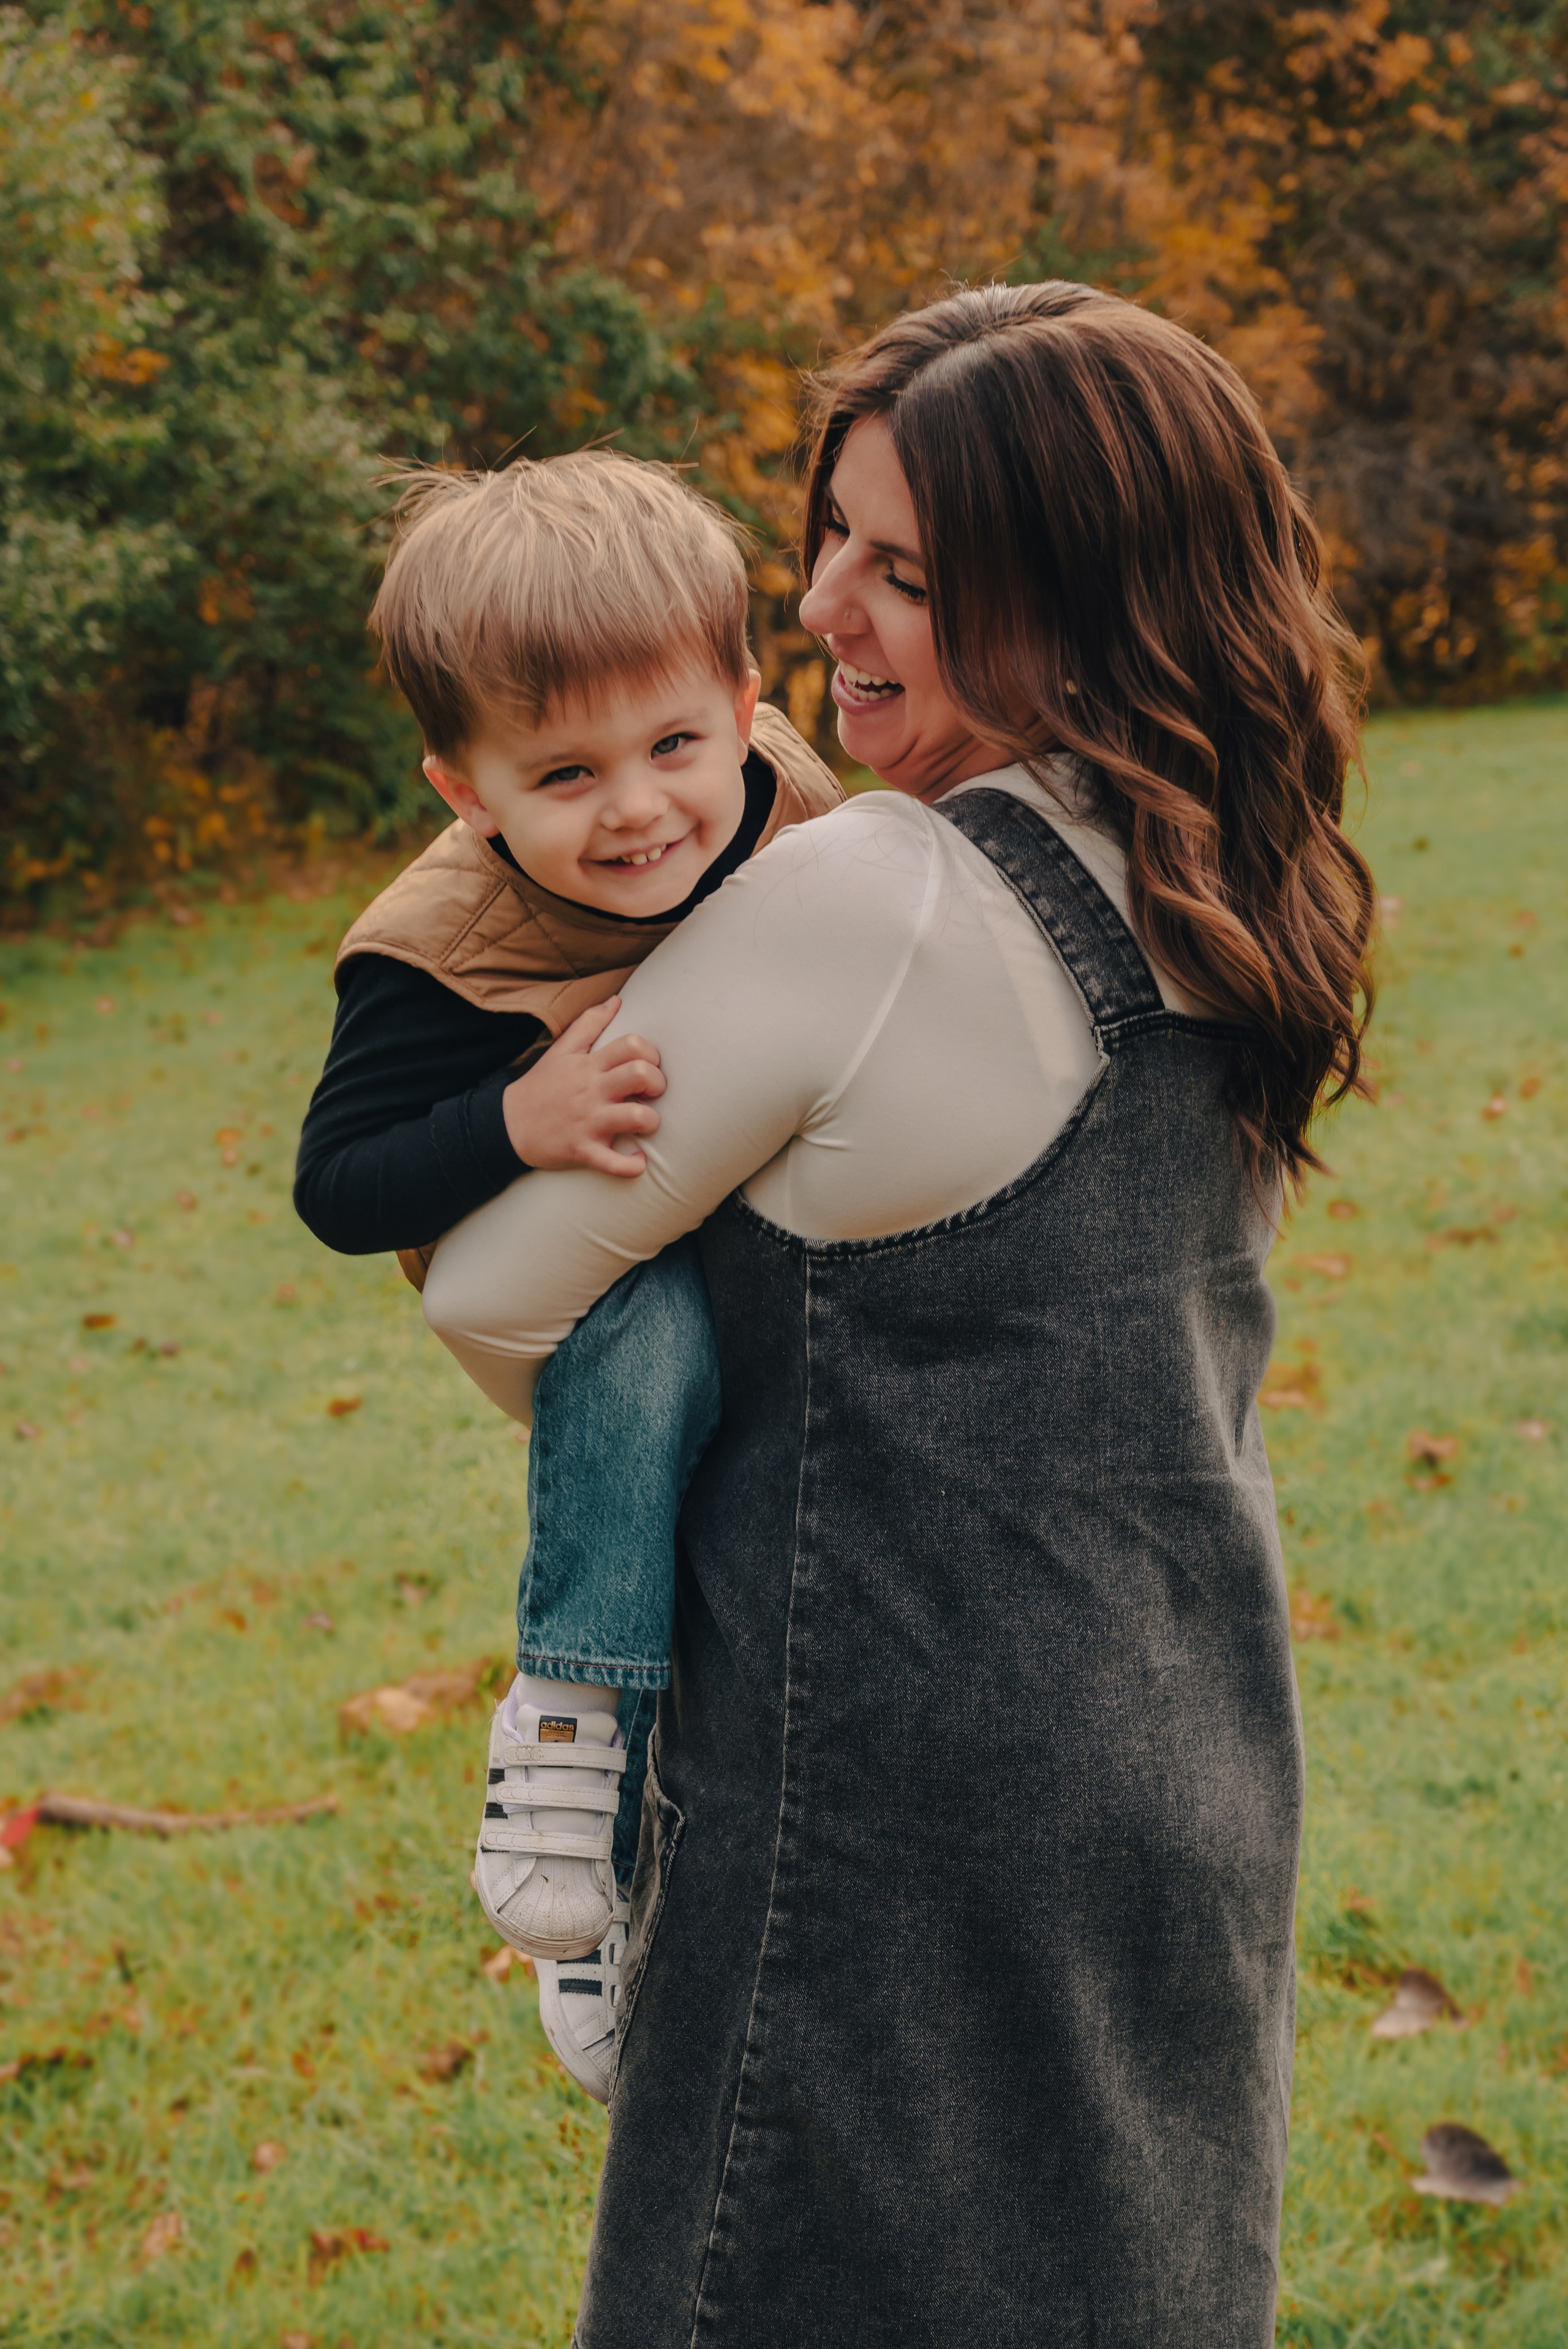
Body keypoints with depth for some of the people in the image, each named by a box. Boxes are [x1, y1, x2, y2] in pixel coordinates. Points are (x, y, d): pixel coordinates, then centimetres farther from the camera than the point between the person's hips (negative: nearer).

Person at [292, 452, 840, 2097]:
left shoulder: (791, 801, -9)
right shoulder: (442, 959, -24)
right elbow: (341, 1187, -22)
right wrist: (517, 1125, -36)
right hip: (595, 1288, -7)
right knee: (650, 1341, -37)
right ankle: (574, 1702, -21)